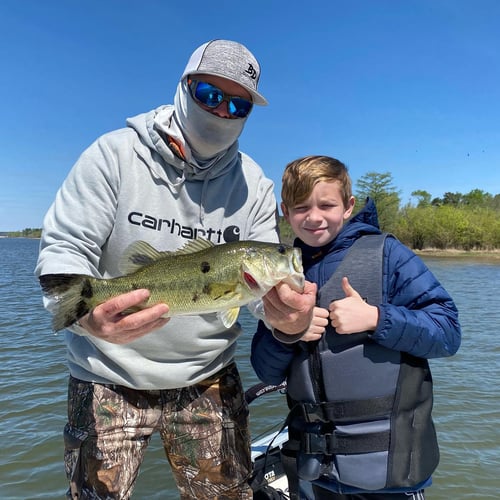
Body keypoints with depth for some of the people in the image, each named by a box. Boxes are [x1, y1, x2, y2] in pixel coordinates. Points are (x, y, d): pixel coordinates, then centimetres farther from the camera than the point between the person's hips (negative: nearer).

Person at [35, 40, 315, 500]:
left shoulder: (254, 185, -3)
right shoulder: (115, 153, -11)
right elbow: (63, 249, -14)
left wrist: (287, 313, -30)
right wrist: (86, 311, -36)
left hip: (209, 379, 3)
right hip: (109, 378, -1)